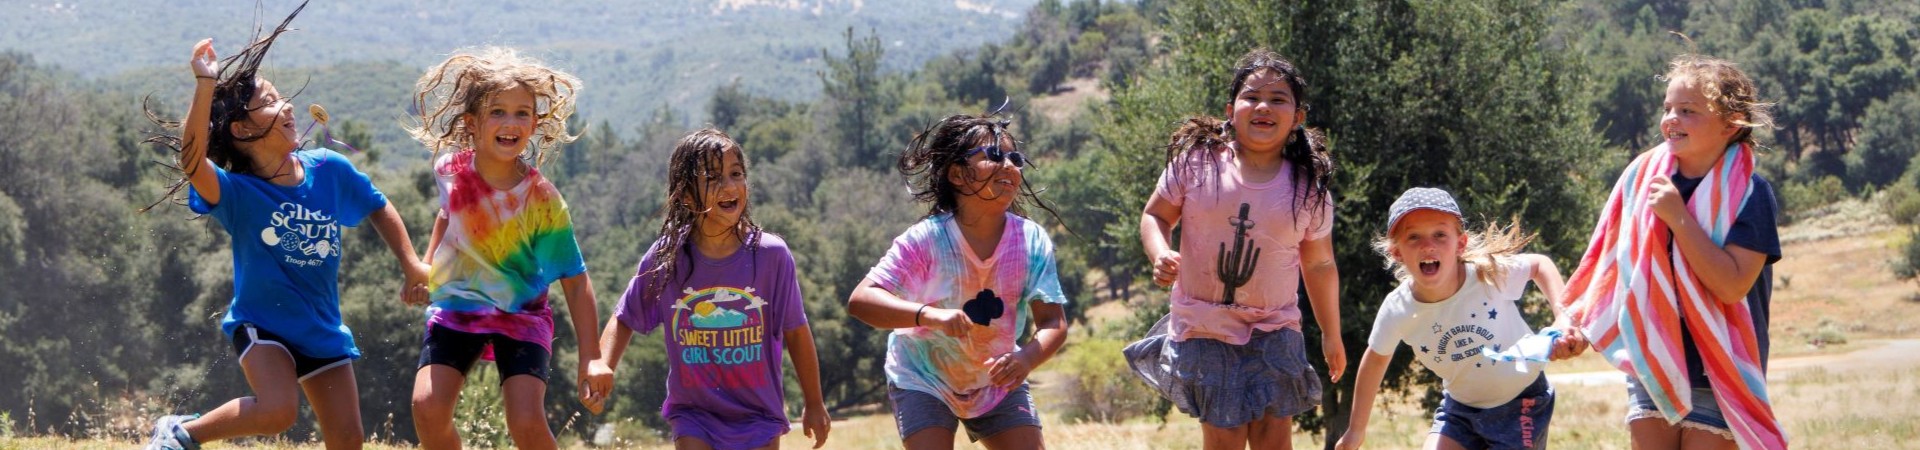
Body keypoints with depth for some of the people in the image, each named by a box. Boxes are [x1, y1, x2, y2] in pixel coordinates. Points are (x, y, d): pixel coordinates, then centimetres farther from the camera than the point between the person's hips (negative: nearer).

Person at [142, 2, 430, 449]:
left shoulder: (329, 170, -5)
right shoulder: (236, 193, -18)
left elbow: (379, 209, 14)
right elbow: (192, 160, -39)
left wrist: (411, 265, 9)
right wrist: (206, 86, -46)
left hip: (323, 329, 5)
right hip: (262, 323, -5)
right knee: (278, 411, -29)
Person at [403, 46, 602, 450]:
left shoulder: (542, 200, -20)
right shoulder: (450, 170, -11)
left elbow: (575, 280, -16)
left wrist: (590, 358, -20)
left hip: (520, 317, -3)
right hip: (456, 308, 3)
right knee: (428, 407, -17)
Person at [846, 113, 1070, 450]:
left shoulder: (1033, 241, -16)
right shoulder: (926, 240, -26)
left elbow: (1053, 321, -15)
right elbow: (860, 300, -33)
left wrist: (1027, 358, -38)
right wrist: (929, 315, -50)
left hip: (998, 381, 4)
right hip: (925, 379, -4)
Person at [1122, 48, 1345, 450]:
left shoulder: (1308, 188, -3)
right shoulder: (1196, 161, -7)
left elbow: (1319, 266, 8)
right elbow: (1155, 216, 4)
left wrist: (1331, 336, 16)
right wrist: (1160, 255, -18)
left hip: (1274, 330, 1)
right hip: (1204, 329, -1)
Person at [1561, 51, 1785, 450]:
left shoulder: (1747, 193, -12)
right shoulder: (1643, 174, 2)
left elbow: (1733, 285, -22)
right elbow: (1610, 263, 13)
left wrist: (1678, 217, -23)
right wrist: (1575, 321, 5)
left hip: (1715, 376, -5)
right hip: (1649, 368, 5)